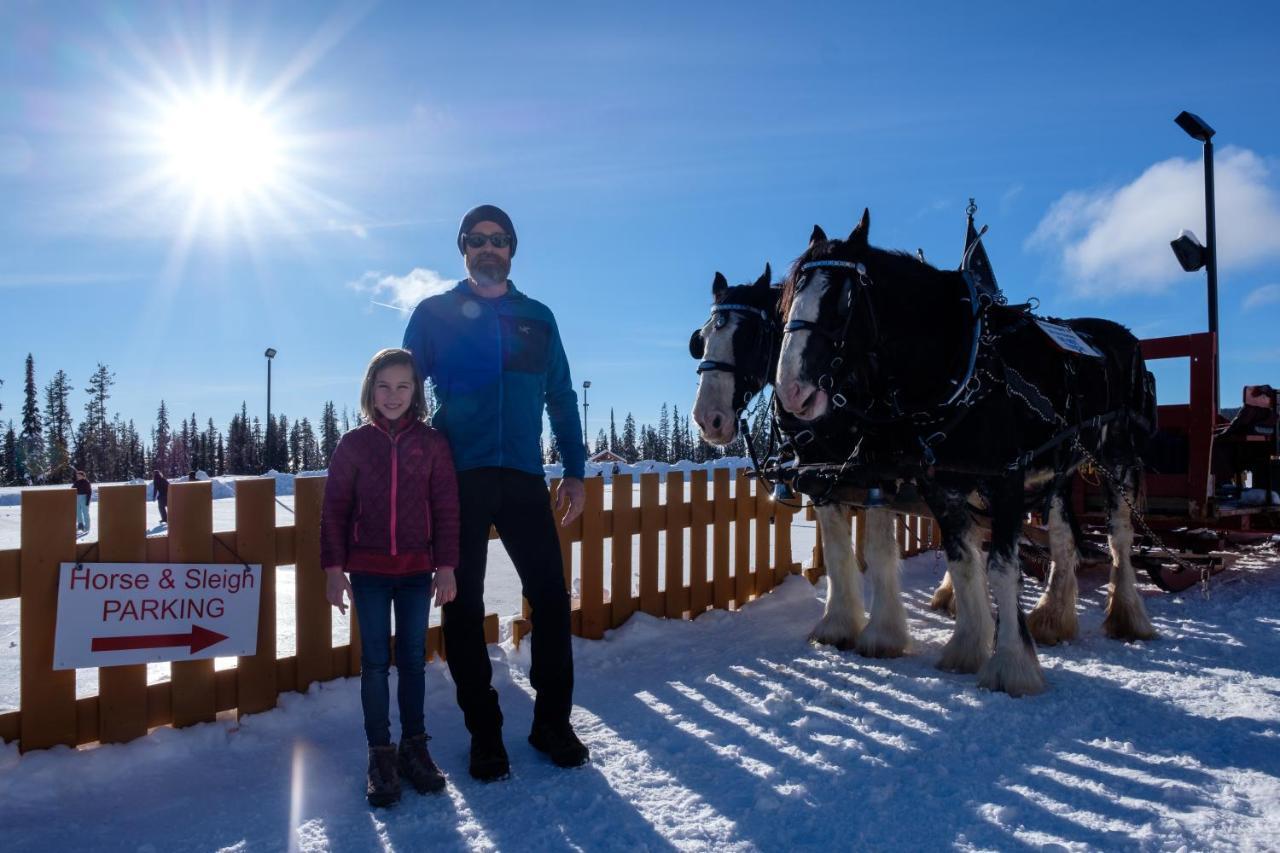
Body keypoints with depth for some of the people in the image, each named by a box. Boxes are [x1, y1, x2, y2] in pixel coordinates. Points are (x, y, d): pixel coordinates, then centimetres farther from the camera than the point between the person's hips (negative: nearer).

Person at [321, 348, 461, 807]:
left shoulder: (432, 443, 0)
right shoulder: (354, 443, 1)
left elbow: (446, 509, 0)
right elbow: (334, 510, 1)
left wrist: (446, 567, -3)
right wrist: (334, 568, -4)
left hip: (417, 570, 0)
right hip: (368, 571, 0)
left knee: (413, 658, 9)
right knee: (375, 661, 4)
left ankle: (414, 745, 22)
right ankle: (380, 753, 15)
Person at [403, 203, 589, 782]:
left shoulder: (538, 318, 13)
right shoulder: (434, 314, 7)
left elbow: (561, 399, 14)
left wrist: (575, 471, 8)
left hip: (522, 478, 2)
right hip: (457, 478, -1)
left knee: (551, 597, 0)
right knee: (463, 605, 4)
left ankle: (552, 722, 17)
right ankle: (484, 732, 19)